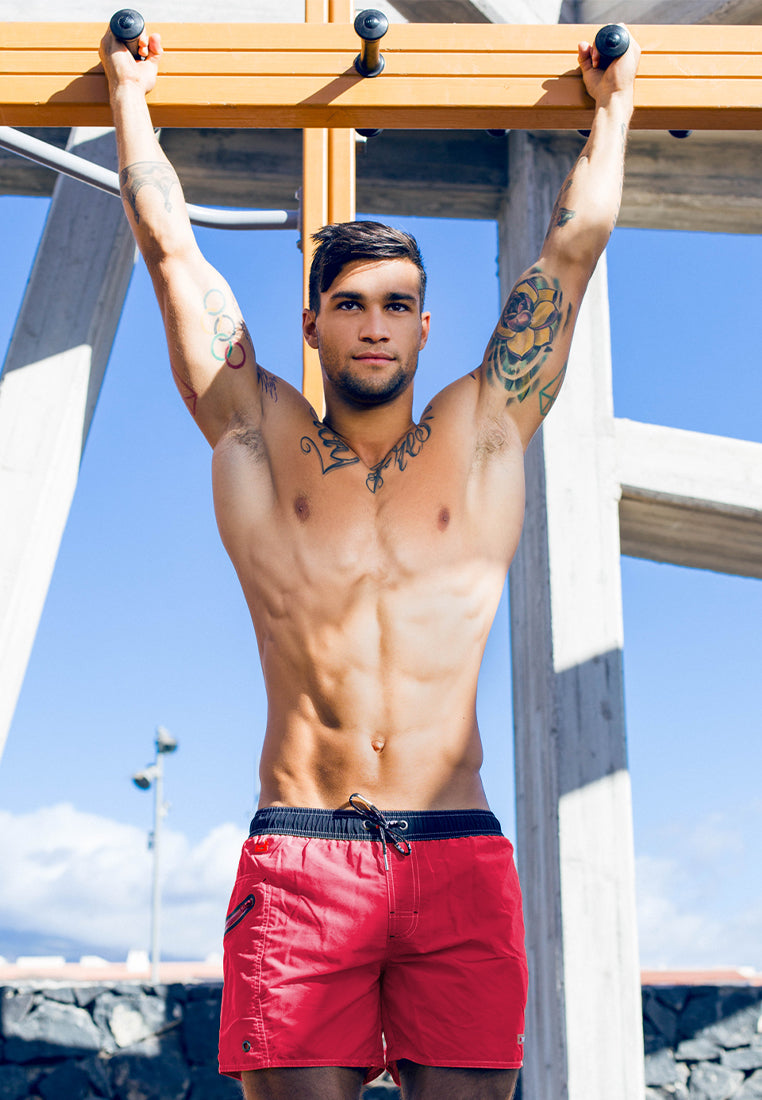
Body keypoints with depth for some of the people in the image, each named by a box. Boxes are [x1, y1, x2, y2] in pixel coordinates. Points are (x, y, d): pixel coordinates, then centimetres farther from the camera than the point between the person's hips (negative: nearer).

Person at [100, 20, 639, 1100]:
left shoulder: (483, 436, 14)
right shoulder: (259, 440, 12)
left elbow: (573, 245, 22)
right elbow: (171, 248, 19)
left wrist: (612, 106, 32)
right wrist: (130, 96, 29)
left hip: (459, 857, 1)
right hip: (298, 858, -1)